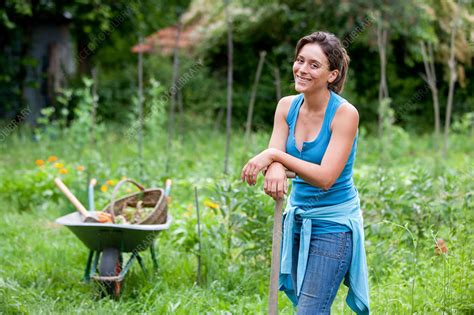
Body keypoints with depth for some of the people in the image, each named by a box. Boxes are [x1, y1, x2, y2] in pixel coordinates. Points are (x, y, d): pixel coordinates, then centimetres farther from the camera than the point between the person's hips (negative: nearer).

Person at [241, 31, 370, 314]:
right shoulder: (287, 106, 0)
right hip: (298, 218, 7)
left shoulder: (345, 113, -17)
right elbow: (273, 158, -6)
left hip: (333, 225, -6)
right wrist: (275, 168, -31)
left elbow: (325, 177, -23)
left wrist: (275, 155, -26)